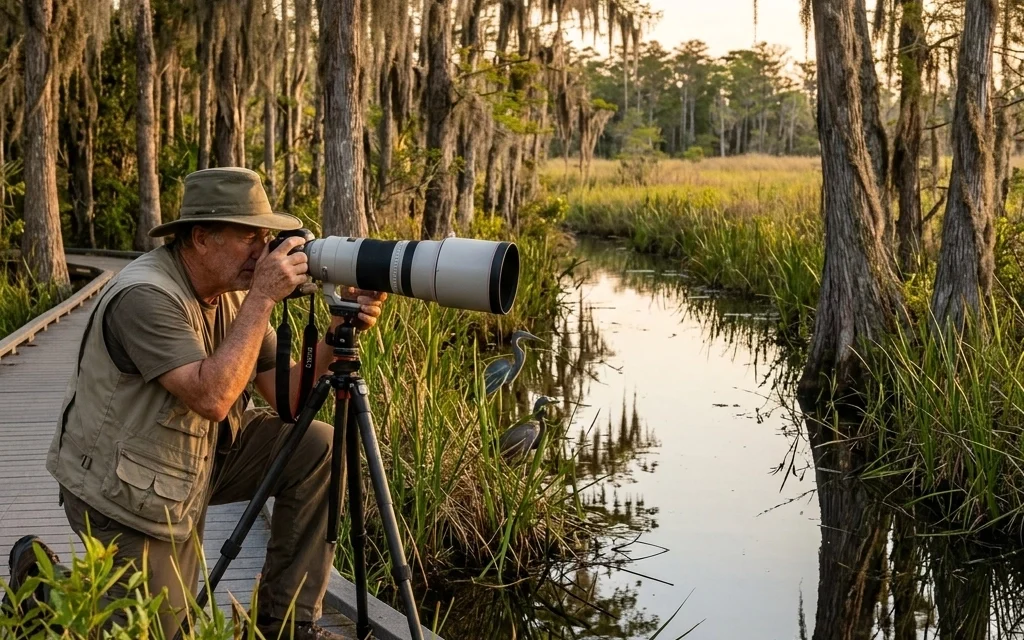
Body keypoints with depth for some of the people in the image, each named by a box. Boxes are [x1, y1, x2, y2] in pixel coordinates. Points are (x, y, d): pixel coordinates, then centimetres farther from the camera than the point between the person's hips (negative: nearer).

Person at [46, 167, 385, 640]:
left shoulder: (233, 289, -3)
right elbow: (212, 397, -38)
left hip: (201, 458, 7)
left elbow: (285, 398, -3)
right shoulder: (145, 297, -27)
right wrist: (262, 299, -34)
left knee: (317, 449, -8)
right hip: (125, 492, -7)